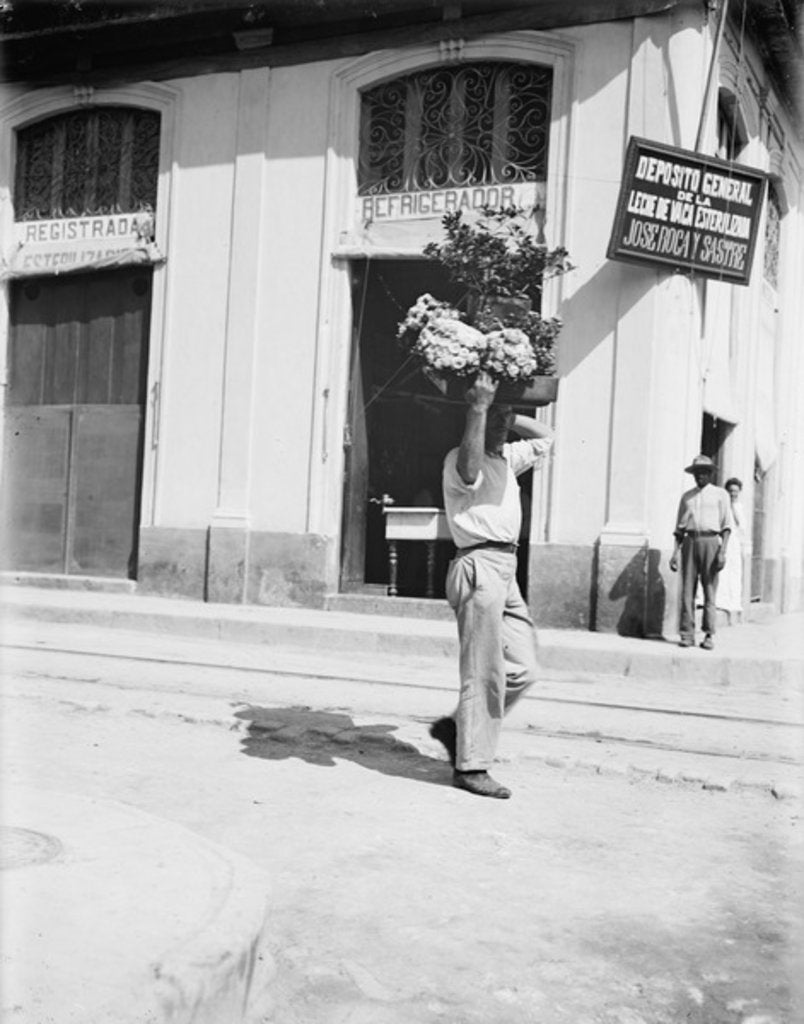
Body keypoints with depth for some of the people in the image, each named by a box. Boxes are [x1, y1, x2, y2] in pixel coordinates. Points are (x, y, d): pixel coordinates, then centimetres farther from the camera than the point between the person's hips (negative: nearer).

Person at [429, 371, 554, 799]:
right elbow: (469, 470, -29)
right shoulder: (458, 460, -5)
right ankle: (470, 765, 1)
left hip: (506, 571, 9)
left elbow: (545, 436, 32)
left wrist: (505, 412, 19)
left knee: (522, 669, 7)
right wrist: (478, 409, -26)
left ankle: (455, 727, 20)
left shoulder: (507, 457, 21)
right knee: (483, 672, -7)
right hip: (478, 566, -9)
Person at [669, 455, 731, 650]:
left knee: (709, 591, -4)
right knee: (687, 590, -3)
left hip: (710, 541, -3)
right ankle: (687, 634, -2)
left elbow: (726, 526, 2)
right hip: (690, 542, 3)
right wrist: (675, 551, 4)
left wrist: (723, 552, -10)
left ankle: (709, 635, -1)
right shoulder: (687, 496, 17)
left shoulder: (720, 494, 9)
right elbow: (680, 527, 16)